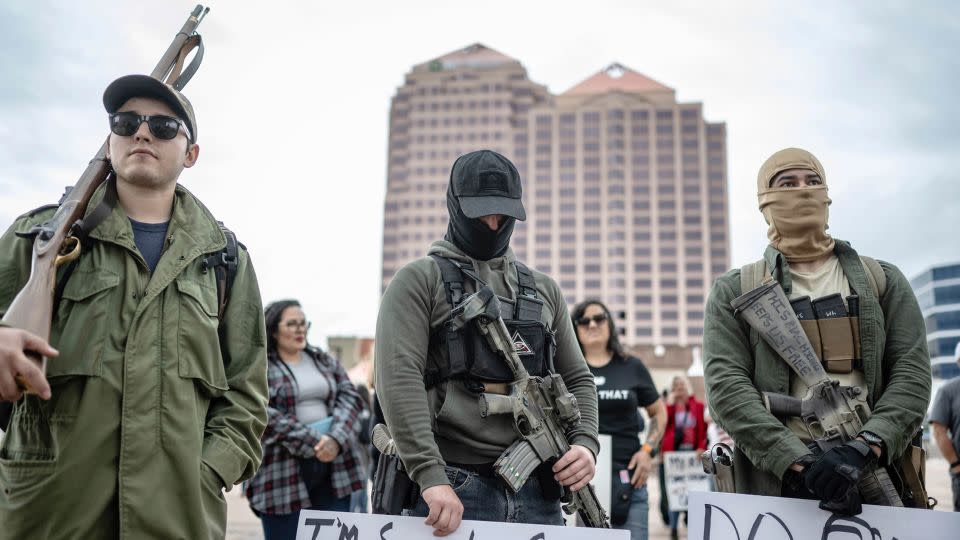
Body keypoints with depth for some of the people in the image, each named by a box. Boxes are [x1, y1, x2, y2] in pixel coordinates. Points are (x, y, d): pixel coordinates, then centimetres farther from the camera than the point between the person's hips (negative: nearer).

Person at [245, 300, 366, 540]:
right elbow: (264, 415, -12)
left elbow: (350, 398, 6)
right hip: (283, 472, -4)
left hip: (333, 467, 5)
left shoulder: (325, 361, 16)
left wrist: (336, 439, -13)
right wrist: (313, 443, -18)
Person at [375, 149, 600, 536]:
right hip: (451, 492, -4)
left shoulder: (544, 290, 16)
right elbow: (398, 378, -12)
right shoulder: (419, 281, 1)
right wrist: (431, 475, -21)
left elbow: (577, 379, 18)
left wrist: (585, 443, 0)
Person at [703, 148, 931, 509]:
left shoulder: (883, 282, 11)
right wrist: (798, 460, -18)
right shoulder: (734, 292, 6)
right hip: (775, 480, -1)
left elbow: (912, 372, 0)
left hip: (875, 473, 2)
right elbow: (725, 384, -6)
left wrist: (864, 449, -16)